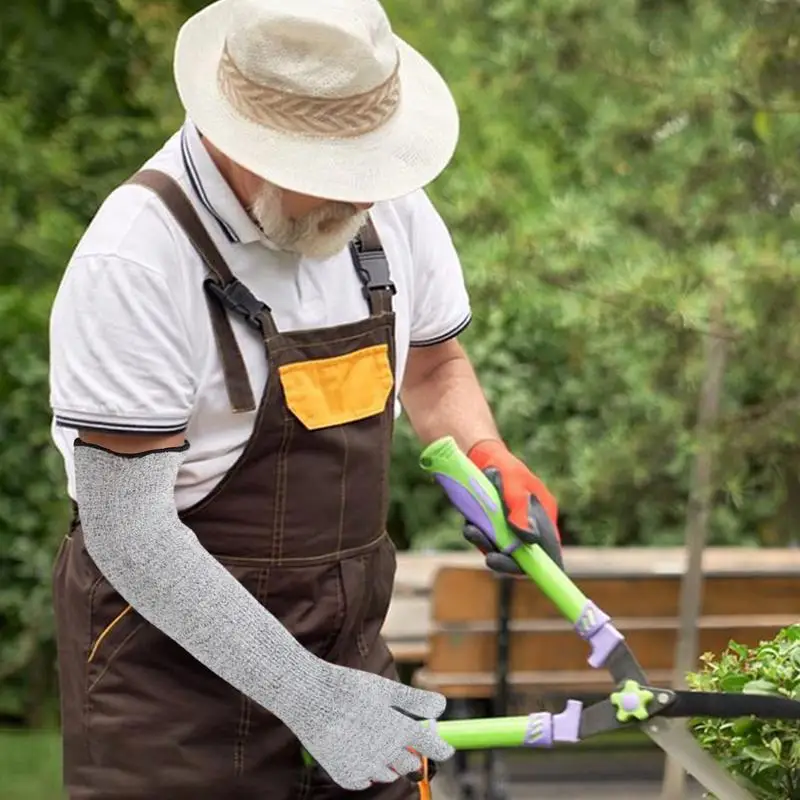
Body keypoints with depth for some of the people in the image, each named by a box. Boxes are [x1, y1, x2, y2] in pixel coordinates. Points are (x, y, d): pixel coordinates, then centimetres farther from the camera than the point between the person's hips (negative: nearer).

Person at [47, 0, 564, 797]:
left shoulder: (389, 208, -2)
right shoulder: (137, 259, -21)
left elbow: (432, 366, 18)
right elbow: (127, 529, -21)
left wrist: (486, 458, -4)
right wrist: (306, 694, -23)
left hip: (348, 645, 6)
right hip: (175, 662, -5)